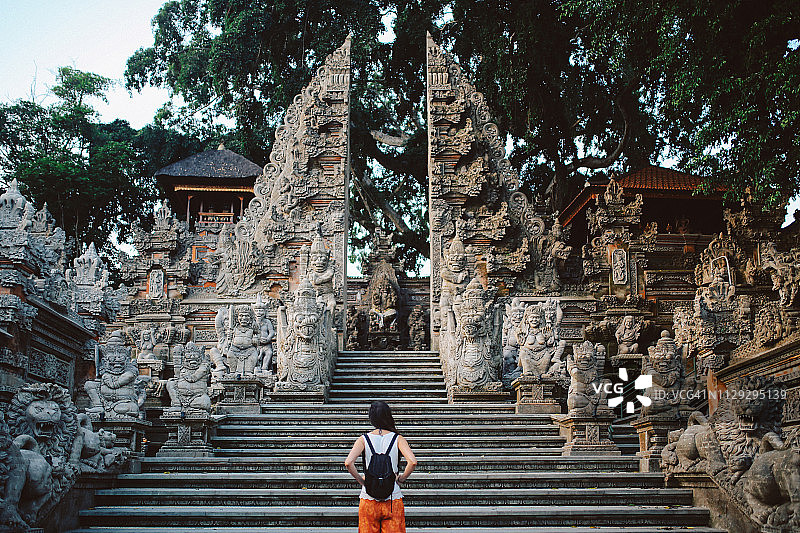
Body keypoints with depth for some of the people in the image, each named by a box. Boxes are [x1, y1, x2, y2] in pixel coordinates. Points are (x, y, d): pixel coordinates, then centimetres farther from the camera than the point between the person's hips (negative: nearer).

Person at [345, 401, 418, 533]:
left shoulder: (364, 439, -2)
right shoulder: (398, 439, -3)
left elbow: (348, 463, -15)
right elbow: (412, 461, -16)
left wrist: (361, 480, -1)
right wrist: (401, 479, -1)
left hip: (368, 499, 1)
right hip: (393, 499, -1)